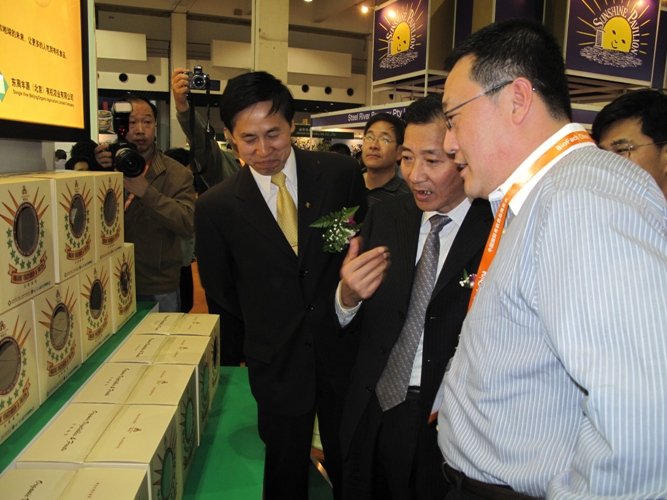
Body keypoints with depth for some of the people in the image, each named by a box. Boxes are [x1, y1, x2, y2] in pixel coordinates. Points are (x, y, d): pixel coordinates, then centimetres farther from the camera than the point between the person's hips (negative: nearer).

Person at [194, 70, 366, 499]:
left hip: (343, 347, 1)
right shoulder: (217, 207, -7)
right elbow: (220, 293, 4)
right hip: (277, 362, 0)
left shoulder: (340, 173, -7)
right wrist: (238, 352, 9)